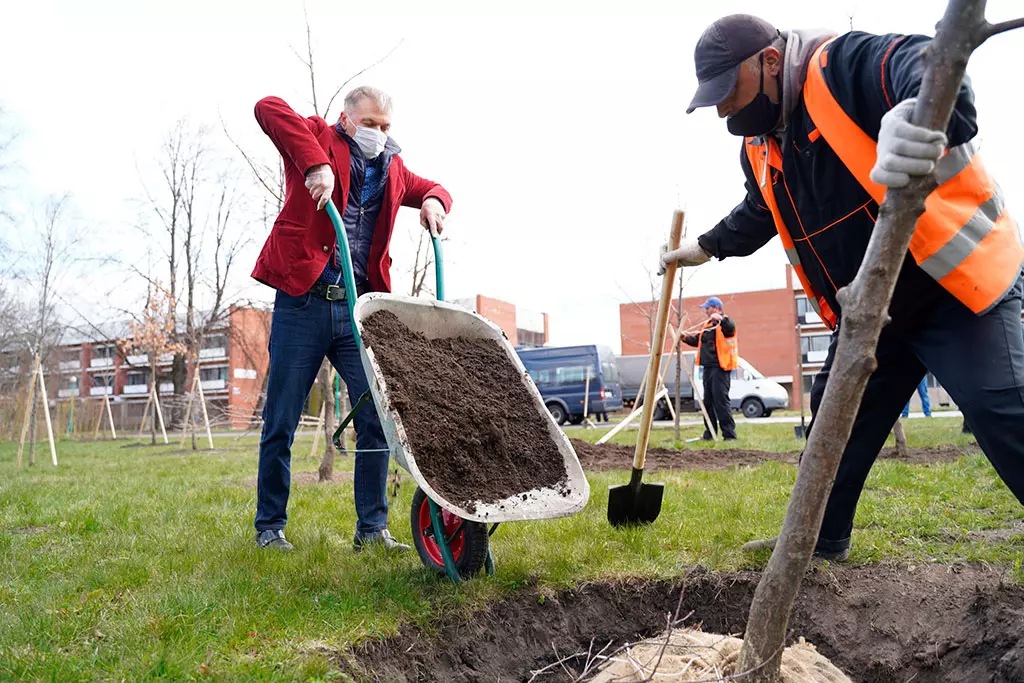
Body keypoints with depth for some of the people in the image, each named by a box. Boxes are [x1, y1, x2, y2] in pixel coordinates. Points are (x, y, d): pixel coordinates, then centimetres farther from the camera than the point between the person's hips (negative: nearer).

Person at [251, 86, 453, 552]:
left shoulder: (392, 170, 19)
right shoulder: (318, 141, 3)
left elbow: (433, 189, 32)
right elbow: (268, 108, -13)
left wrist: (433, 201, 7)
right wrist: (316, 165, -25)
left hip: (358, 309, 4)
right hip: (302, 304, -4)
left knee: (377, 420, -2)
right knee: (280, 424, 4)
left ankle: (372, 529, 10)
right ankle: (269, 527, 19)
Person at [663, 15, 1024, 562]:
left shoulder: (846, 64, -17)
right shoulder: (759, 150, 8)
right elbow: (758, 215, 29)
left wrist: (921, 125, -58)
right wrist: (706, 246, 35)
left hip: (954, 287, -8)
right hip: (869, 314, 8)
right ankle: (821, 543, 30)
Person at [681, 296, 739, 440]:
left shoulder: (725, 323, -6)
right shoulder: (707, 325, 21)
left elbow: (731, 327, -28)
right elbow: (698, 340, 24)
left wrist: (721, 319, -46)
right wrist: (686, 338, 7)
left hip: (720, 368, -9)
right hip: (708, 367, 9)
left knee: (721, 400, -12)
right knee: (708, 401, 10)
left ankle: (729, 434, -8)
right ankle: (709, 433, 17)